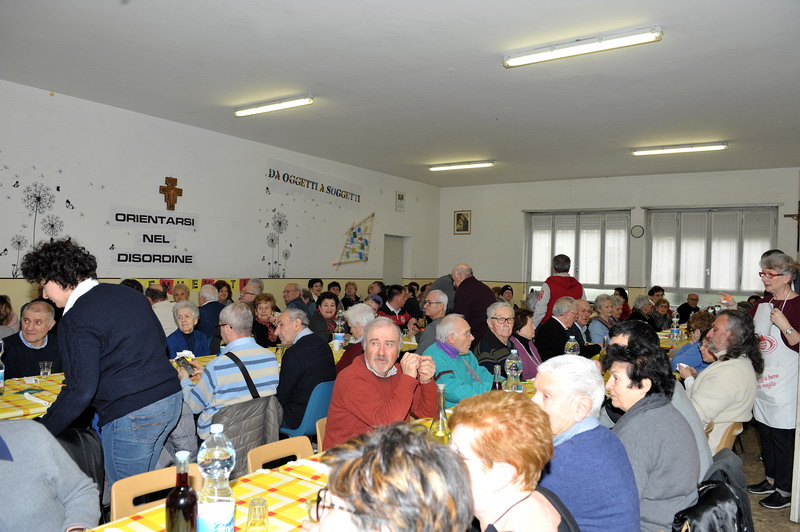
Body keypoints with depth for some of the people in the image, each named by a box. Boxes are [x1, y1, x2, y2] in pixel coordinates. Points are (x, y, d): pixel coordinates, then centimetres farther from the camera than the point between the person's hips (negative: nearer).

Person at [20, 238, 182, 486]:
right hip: (171, 400, 8)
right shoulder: (128, 293, 10)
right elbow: (161, 342, 17)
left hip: (130, 416, -8)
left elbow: (81, 390, -17)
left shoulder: (77, 319, -13)